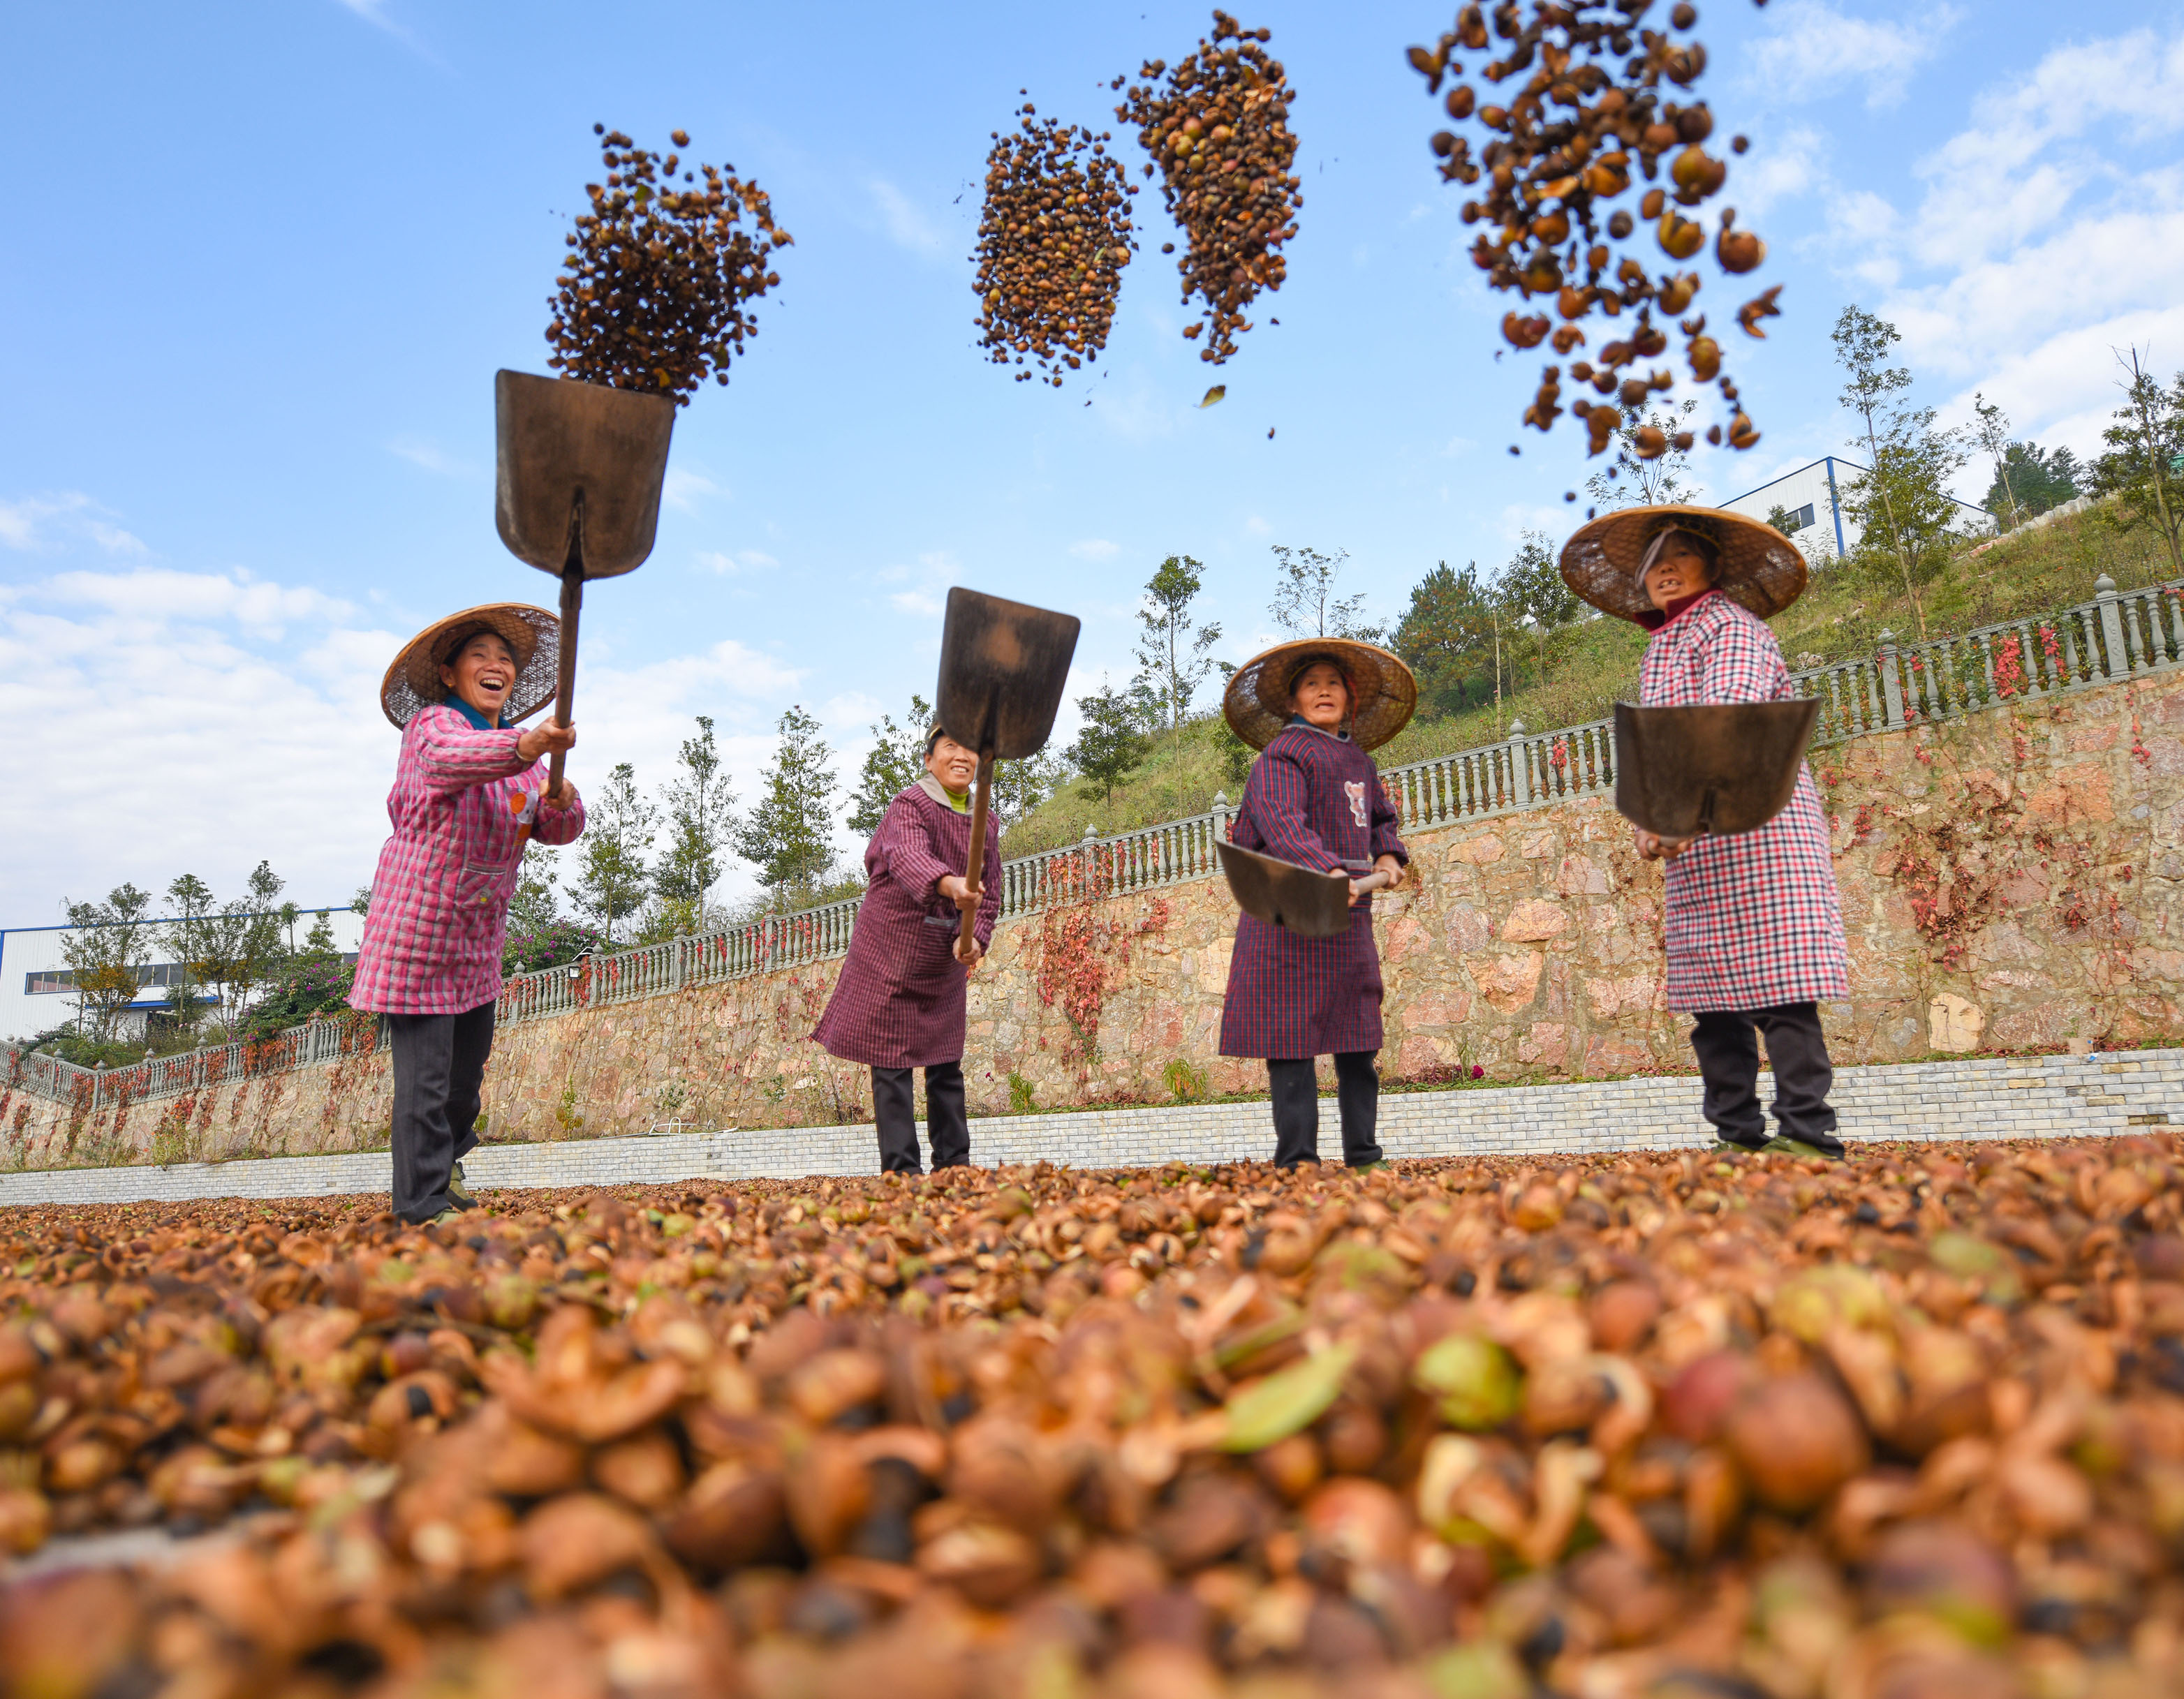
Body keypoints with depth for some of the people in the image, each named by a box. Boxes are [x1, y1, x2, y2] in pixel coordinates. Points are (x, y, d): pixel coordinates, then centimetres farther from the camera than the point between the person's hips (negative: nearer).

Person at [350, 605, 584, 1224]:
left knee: (471, 1056, 20)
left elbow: (559, 829, -2)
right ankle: (424, 1202, 7)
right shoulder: (431, 725, -13)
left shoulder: (520, 751, 8)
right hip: (418, 925, -7)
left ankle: (445, 1157, 45)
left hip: (479, 931, 7)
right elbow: (451, 757, -38)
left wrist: (560, 801, -27)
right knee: (425, 1073, -6)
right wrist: (523, 747, -58)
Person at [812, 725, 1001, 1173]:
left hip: (945, 960, 6)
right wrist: (950, 885, -57)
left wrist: (974, 937, -14)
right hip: (892, 950, -6)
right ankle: (900, 1167, 1)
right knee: (893, 1062, -4)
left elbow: (991, 893, 7)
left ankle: (954, 1161, 19)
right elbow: (908, 857, -36)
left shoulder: (987, 823, 6)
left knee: (946, 1063, 11)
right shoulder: (909, 806, -15)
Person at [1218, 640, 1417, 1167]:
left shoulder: (1359, 760, 19)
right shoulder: (1282, 753, -5)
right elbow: (1281, 820, -21)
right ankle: (1297, 1157, -3)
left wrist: (1388, 855, 9)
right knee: (1291, 1034, -7)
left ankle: (1362, 1153, 19)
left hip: (1349, 911, 8)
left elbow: (1381, 819, 30)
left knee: (1358, 1034, 10)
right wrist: (1326, 870, -35)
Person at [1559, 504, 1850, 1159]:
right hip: (1693, 843, 8)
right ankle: (1740, 1135, 7)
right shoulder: (1661, 648, 25)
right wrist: (1650, 822, 7)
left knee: (1778, 981, -12)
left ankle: (1807, 1131, -12)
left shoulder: (1731, 623, 0)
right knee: (1712, 988, 4)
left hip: (1753, 828, -8)